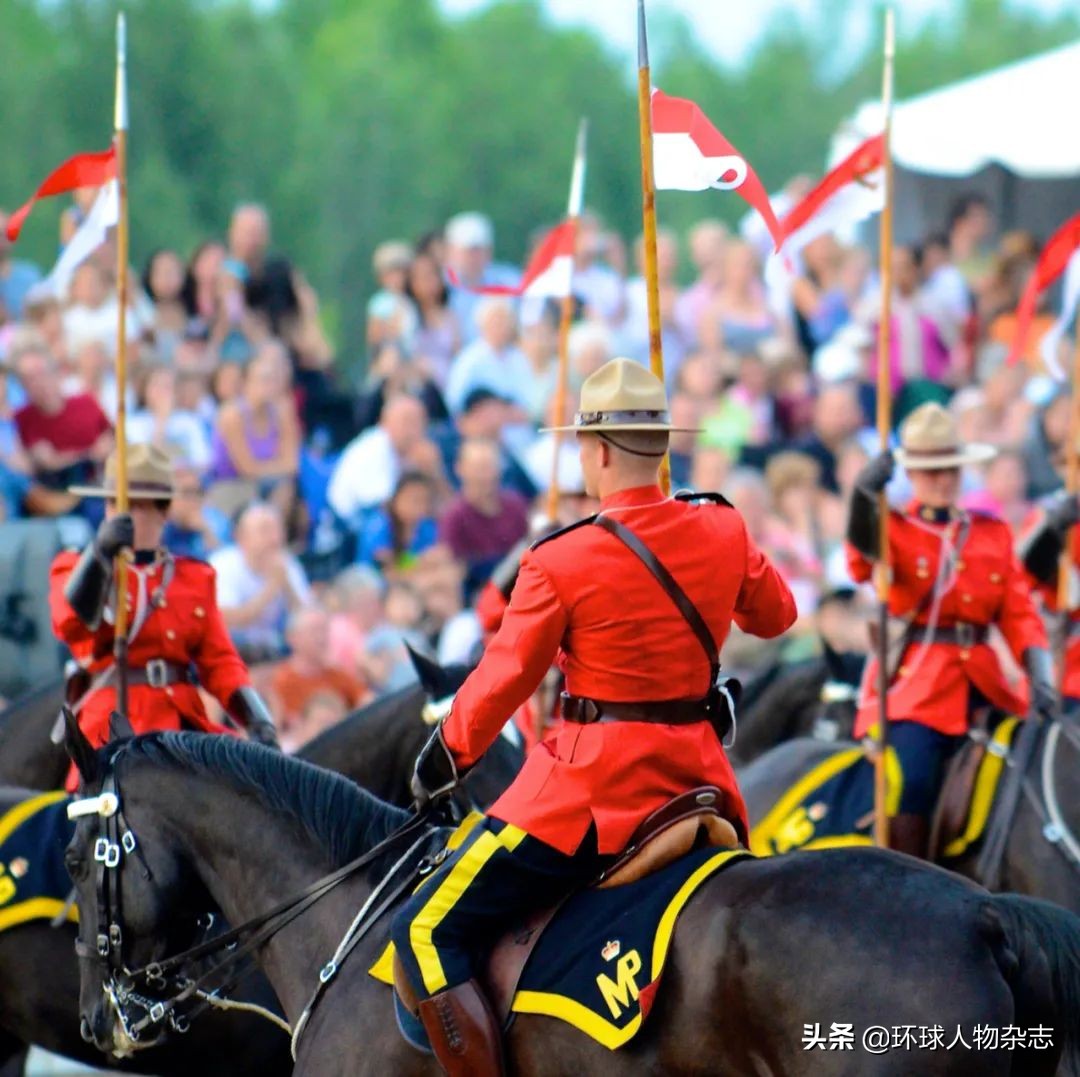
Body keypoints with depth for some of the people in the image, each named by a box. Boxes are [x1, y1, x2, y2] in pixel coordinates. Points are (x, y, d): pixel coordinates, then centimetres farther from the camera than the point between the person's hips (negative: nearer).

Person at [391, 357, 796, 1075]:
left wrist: (443, 761, 11)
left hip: (589, 785, -6)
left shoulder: (561, 563, -15)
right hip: (698, 770, 6)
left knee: (427, 934, -2)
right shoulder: (724, 534, 0)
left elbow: (502, 681, -6)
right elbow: (776, 614, 19)